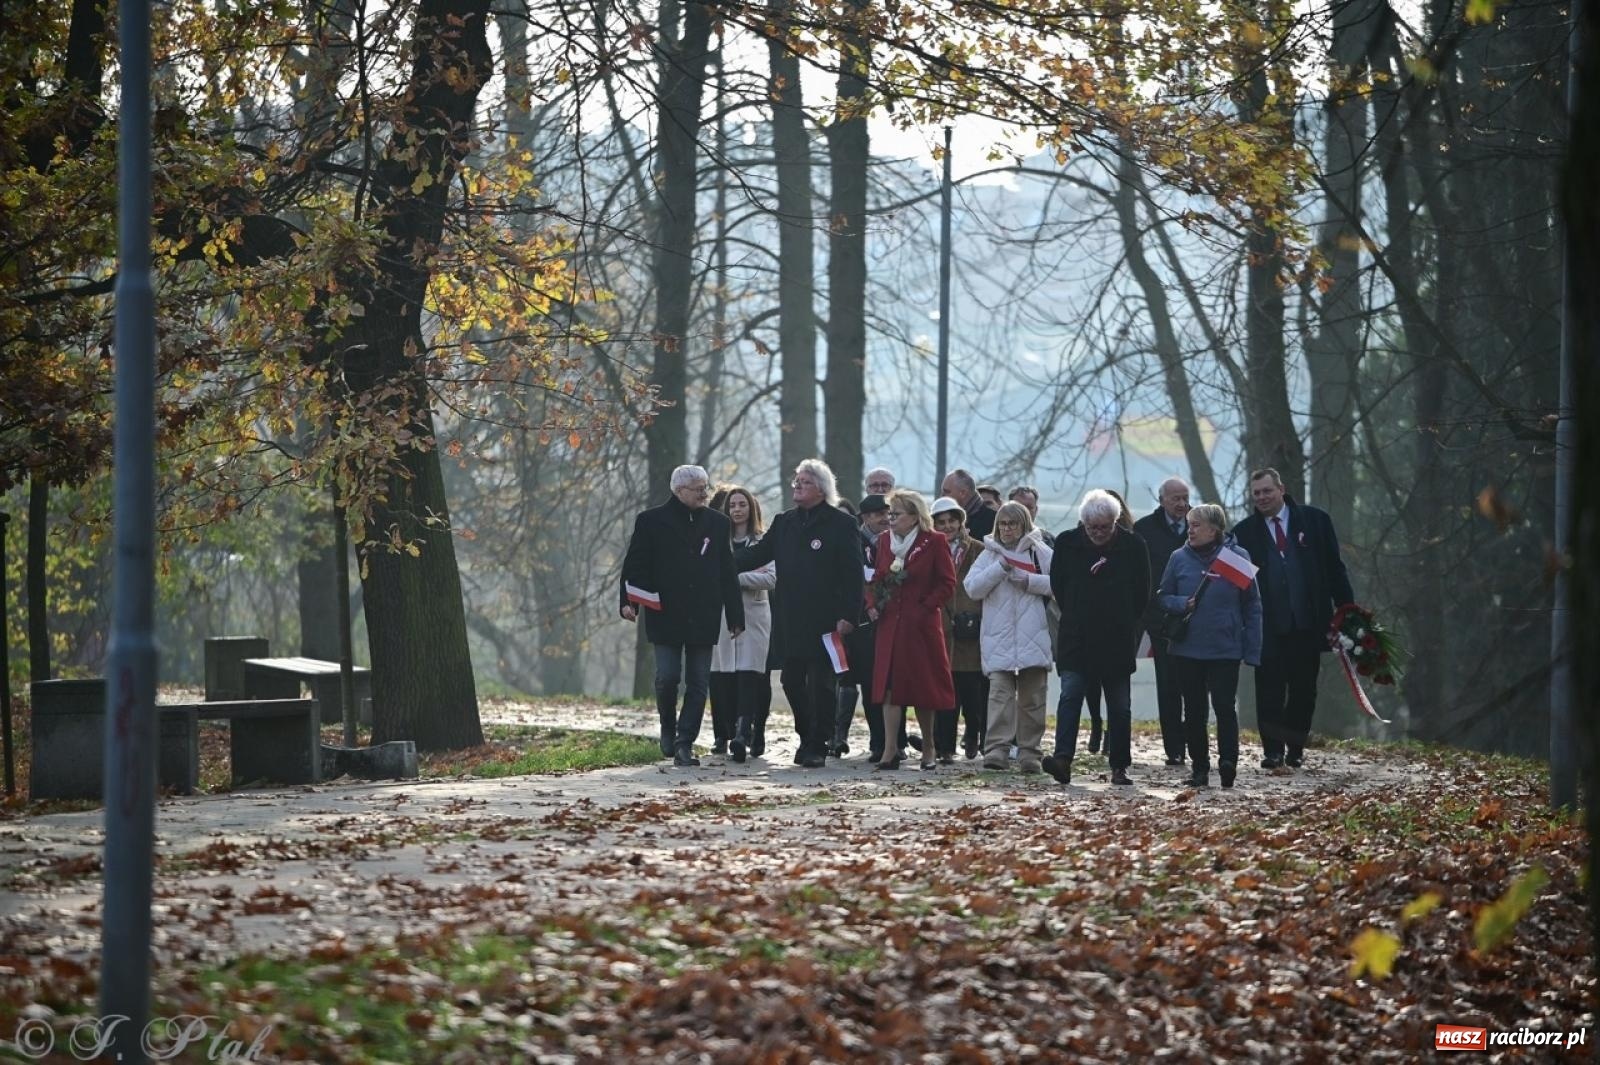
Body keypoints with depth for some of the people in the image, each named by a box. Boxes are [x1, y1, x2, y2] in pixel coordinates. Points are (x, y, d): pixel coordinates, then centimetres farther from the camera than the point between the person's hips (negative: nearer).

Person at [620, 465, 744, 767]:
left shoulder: (717, 523, 10)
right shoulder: (652, 521, 1)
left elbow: (728, 574, 11)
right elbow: (635, 564, 1)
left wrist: (735, 616, 9)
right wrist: (629, 602, -11)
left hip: (703, 617, 3)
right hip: (666, 615, -3)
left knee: (698, 682, 0)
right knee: (667, 676, -7)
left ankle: (685, 744, 3)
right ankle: (668, 728, 20)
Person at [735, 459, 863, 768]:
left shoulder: (841, 524, -3)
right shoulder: (784, 523, 15)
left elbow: (853, 574, -7)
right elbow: (758, 554, 11)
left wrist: (848, 616, -14)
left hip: (825, 623, -6)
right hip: (790, 623, 6)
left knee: (821, 686, -2)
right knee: (792, 682, 9)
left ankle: (818, 747, 3)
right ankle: (806, 738, 23)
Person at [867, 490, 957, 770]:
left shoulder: (934, 542, -5)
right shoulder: (885, 540, 10)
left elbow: (947, 583, -5)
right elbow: (876, 578, 17)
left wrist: (925, 607, -12)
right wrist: (872, 605, 2)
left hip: (921, 626, -4)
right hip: (890, 624, 4)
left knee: (923, 687, 4)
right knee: (889, 686, -3)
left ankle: (928, 748, 19)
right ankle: (889, 751, -4)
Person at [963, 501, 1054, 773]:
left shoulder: (1040, 552, 8)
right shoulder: (989, 555, 13)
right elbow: (972, 588, 1)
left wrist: (1030, 581, -12)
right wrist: (1000, 567, -8)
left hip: (1033, 638, 0)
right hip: (999, 638, 0)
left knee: (1032, 697, 4)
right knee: (1000, 692, -11)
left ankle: (1029, 752, 11)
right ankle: (996, 748, -17)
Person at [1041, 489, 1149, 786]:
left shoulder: (1133, 546, -4)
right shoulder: (1067, 543, -1)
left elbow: (1142, 594, 6)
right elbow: (1058, 585, 10)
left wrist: (1124, 622, 8)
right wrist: (1075, 616, 10)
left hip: (1118, 640, 0)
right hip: (1076, 639, 0)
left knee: (1120, 706, 6)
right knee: (1070, 695, -14)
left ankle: (1119, 767, 13)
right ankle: (1062, 759, -23)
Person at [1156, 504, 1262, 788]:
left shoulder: (1237, 557, -4)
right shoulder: (1179, 558, 2)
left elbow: (1252, 605, 0)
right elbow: (1162, 596, 10)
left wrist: (1252, 649, -5)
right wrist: (1182, 604, -13)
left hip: (1225, 649, -3)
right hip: (1187, 649, 3)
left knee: (1224, 706, -8)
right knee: (1194, 711, 8)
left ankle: (1228, 762, -5)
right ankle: (1199, 768, 16)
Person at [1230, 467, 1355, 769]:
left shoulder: (1314, 520, 5)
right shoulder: (1245, 532, 5)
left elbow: (1334, 569, 7)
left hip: (1307, 622, 1)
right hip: (1268, 627, -1)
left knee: (1304, 688, 6)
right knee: (1269, 688, -4)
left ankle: (1296, 748, 16)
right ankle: (1272, 749, -1)